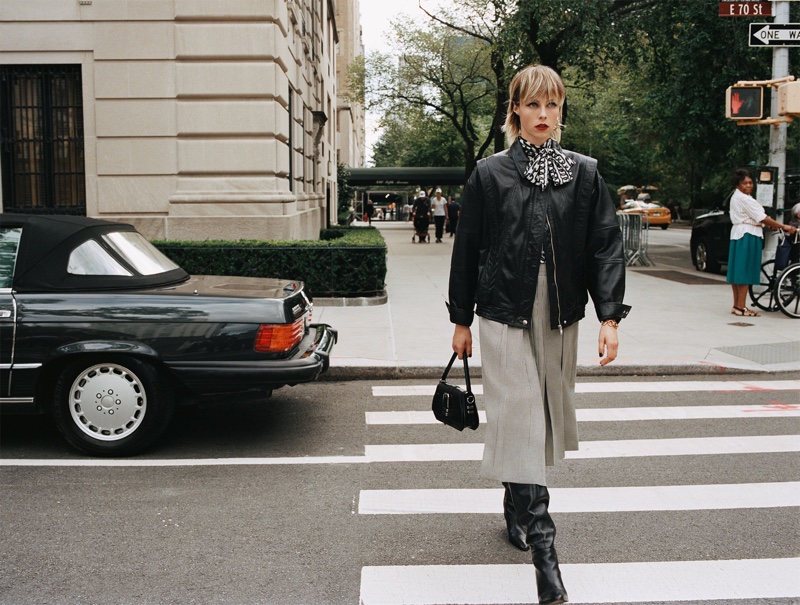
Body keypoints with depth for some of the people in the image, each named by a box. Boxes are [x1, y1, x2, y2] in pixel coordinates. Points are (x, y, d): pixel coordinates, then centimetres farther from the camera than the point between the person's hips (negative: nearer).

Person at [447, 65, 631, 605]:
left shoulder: (585, 174, 4)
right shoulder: (490, 175, -1)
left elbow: (606, 246, 1)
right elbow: (467, 250, 3)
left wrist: (609, 317, -8)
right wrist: (461, 321, 5)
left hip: (561, 319, 3)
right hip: (505, 316, -3)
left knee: (547, 417, 12)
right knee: (520, 419, -7)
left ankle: (516, 506, 36)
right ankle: (543, 547, -4)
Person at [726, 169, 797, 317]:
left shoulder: (736, 197, 17)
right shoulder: (743, 199, -15)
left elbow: (754, 217, 16)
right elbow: (762, 218, -15)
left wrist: (771, 225, 6)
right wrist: (783, 227, -11)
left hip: (738, 235, 10)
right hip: (748, 236, -10)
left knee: (738, 271, 10)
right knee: (745, 271, -7)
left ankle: (736, 306, 15)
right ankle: (741, 307, -5)